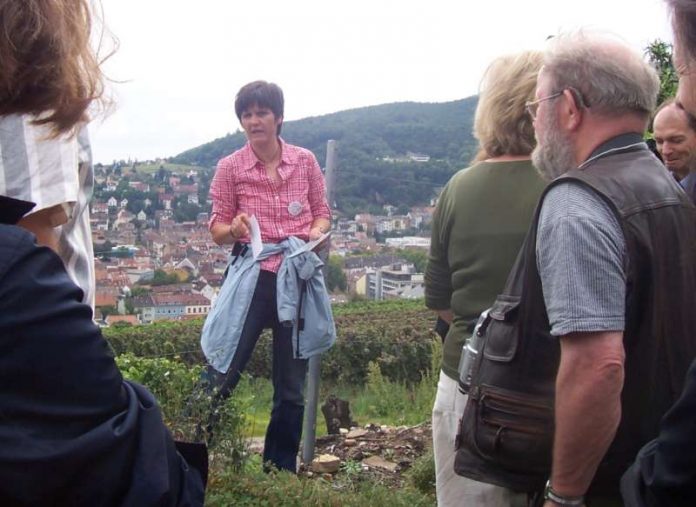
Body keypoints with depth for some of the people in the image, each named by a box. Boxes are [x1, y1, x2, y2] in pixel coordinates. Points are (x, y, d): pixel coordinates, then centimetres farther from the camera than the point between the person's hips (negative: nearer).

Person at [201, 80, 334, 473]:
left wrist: (316, 232, -9)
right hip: (252, 275, -2)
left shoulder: (305, 161, 4)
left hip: (298, 277, 2)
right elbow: (217, 229, 3)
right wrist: (233, 230, -19)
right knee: (222, 374, -6)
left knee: (292, 386, 10)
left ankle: (281, 470, 25)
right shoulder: (230, 167, 0)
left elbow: (322, 213, 13)